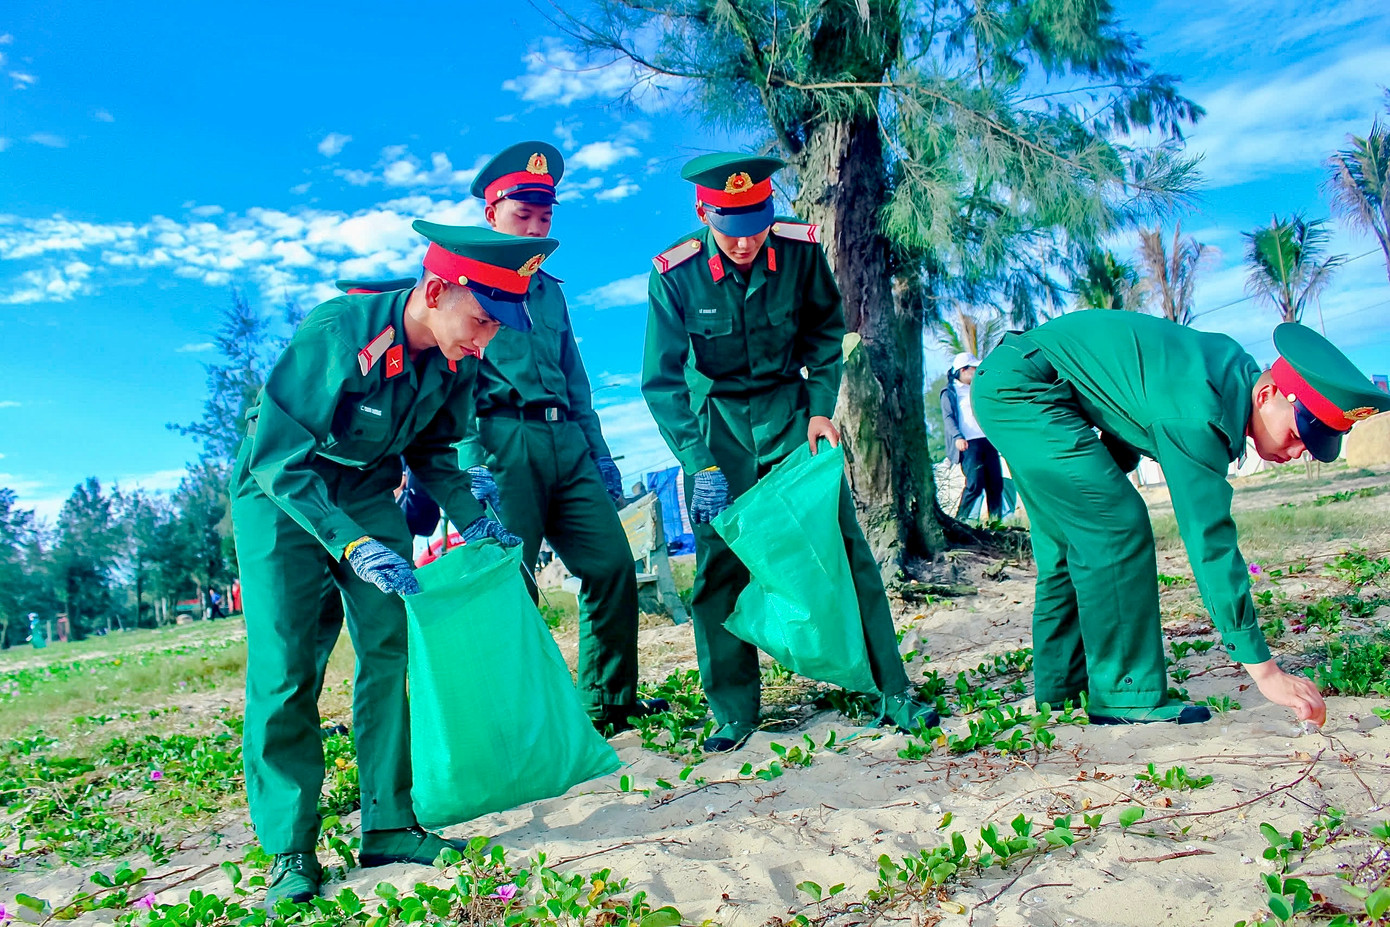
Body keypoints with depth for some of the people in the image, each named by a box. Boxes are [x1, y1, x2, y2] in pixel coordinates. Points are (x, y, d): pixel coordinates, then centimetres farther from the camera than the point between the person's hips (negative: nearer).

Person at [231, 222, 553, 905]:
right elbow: (279, 459, -32)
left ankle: (388, 826, 7)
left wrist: (470, 518, -11)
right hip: (279, 490, -5)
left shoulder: (456, 360, -15)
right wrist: (352, 545, -41)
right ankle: (289, 851, 3)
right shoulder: (336, 334, -33)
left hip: (369, 491, 5)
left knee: (391, 649, -3)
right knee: (282, 667, -9)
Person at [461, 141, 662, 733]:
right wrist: (473, 463, -16)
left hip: (567, 442, 6)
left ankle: (609, 701, 14)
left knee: (612, 563, 1)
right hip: (504, 441, -6)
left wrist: (599, 454, 19)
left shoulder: (549, 290, 24)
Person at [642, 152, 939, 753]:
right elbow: (662, 381, -16)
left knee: (842, 545, -3)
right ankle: (734, 713, 11)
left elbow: (825, 331, 4)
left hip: (790, 409, 1)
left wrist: (822, 407, -6)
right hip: (716, 421, -1)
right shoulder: (674, 274, -17)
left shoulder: (800, 250, -13)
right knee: (720, 564, -3)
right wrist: (700, 464, -24)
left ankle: (893, 693, 8)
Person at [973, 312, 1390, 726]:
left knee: (1069, 539, 13)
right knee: (1115, 527, -15)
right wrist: (1265, 671, -24)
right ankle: (1125, 694, -8)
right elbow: (1209, 540, -26)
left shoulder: (1235, 367, 1)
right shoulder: (1197, 416, -26)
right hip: (1020, 385, -10)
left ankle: (1062, 679, 22)